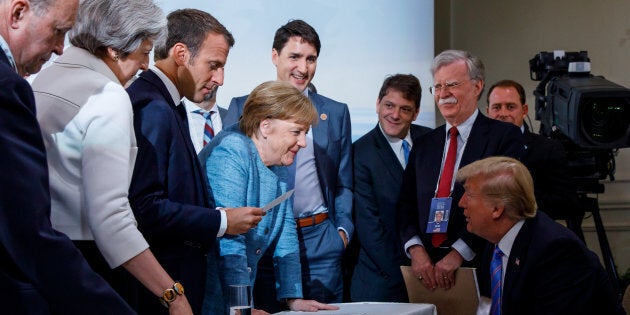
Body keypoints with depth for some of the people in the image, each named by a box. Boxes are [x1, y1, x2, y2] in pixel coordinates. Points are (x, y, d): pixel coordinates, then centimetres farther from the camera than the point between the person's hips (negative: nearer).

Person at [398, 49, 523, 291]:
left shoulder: (504, 136, -3)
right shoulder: (424, 145, 15)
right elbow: (407, 204, 11)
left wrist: (459, 253, -17)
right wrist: (416, 249, -8)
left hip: (478, 263, -4)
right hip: (427, 266, 4)